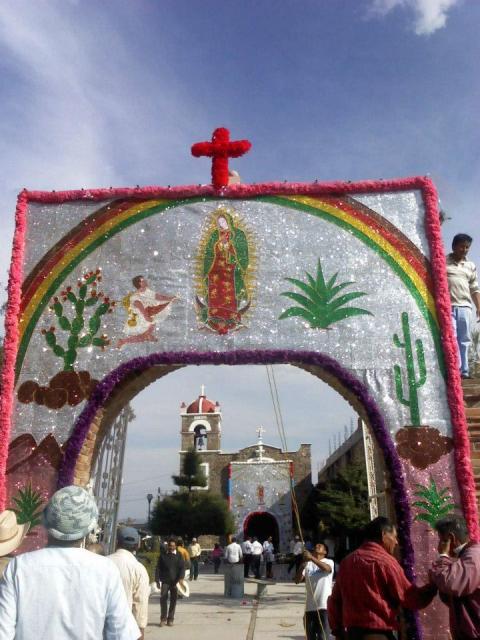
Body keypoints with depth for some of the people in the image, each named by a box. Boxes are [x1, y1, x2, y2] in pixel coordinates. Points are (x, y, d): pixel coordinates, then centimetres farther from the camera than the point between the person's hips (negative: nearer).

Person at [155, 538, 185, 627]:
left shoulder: (179, 555, 2)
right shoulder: (163, 555, 4)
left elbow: (182, 567, 0)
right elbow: (158, 568, 5)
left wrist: (180, 578, -15)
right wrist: (157, 580, -2)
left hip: (175, 582, 0)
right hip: (165, 581, 0)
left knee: (173, 600, 4)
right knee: (163, 599, -8)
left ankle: (170, 619, 15)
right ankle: (163, 619, 5)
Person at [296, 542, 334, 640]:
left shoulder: (328, 562, 3)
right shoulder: (307, 564, 12)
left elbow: (327, 568, -23)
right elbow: (297, 580, 1)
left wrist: (311, 558, -34)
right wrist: (302, 565, -16)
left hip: (324, 606, -4)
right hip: (310, 607, 5)